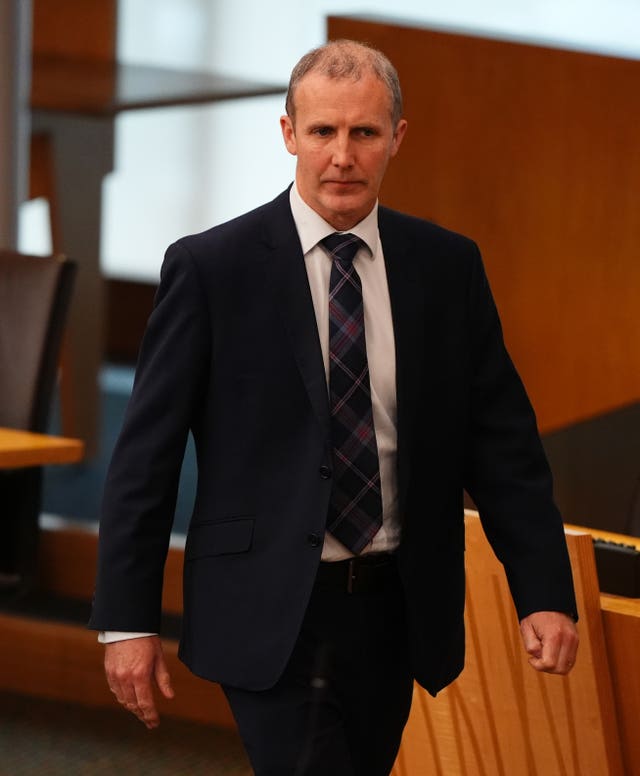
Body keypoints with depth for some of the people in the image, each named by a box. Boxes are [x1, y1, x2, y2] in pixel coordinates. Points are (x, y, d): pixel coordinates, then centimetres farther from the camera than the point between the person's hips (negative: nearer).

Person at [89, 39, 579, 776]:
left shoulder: (447, 266, 3)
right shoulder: (210, 267, -6)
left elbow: (502, 438, 5)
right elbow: (146, 453, -5)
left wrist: (544, 591, -5)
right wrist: (126, 619, -8)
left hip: (394, 608, 4)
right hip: (272, 614, -4)